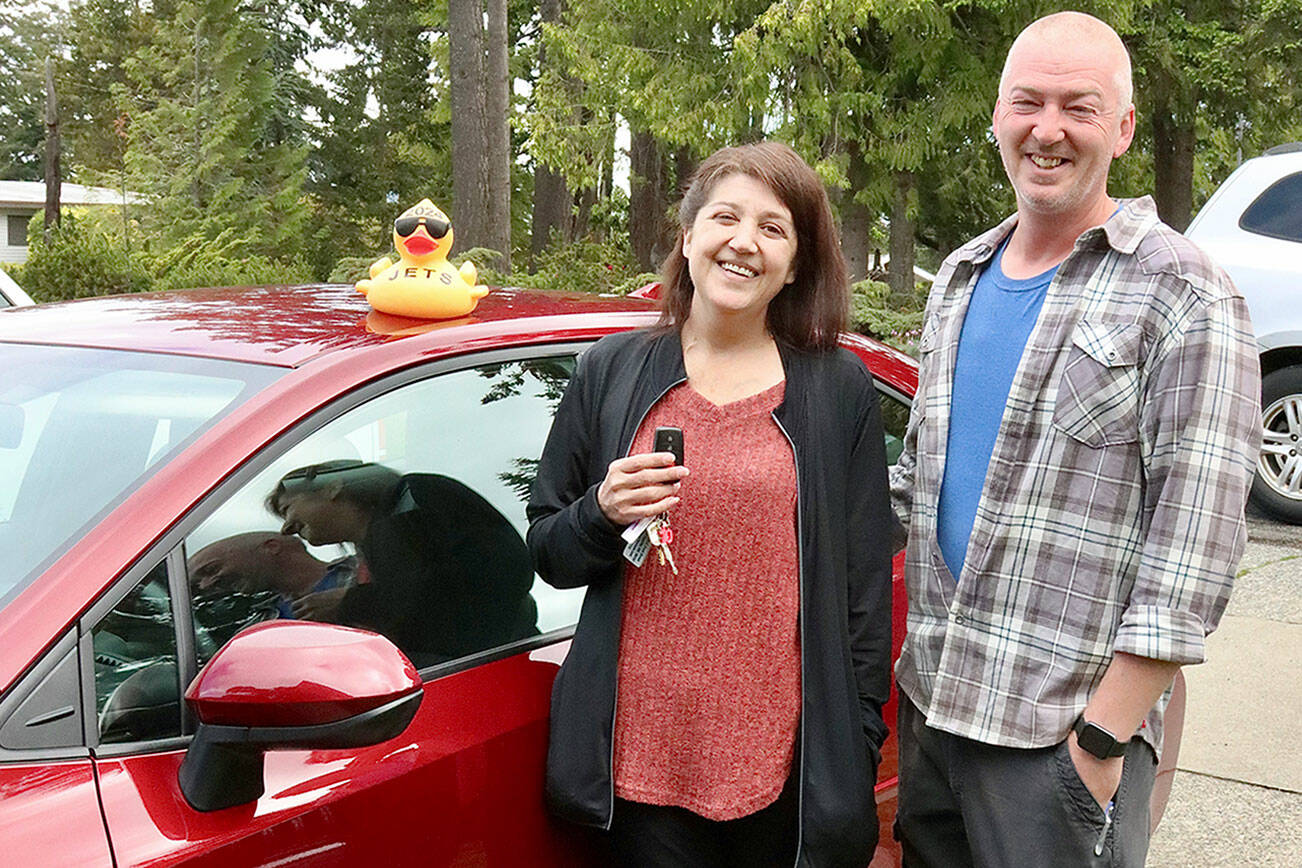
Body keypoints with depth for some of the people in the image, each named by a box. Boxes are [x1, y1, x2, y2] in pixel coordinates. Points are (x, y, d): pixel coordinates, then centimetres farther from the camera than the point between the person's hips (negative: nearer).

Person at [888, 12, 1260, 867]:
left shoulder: (1181, 296, -10)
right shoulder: (959, 282, 12)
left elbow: (1193, 542, -15)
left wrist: (1104, 738, -17)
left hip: (1064, 733, -6)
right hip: (928, 702, 6)